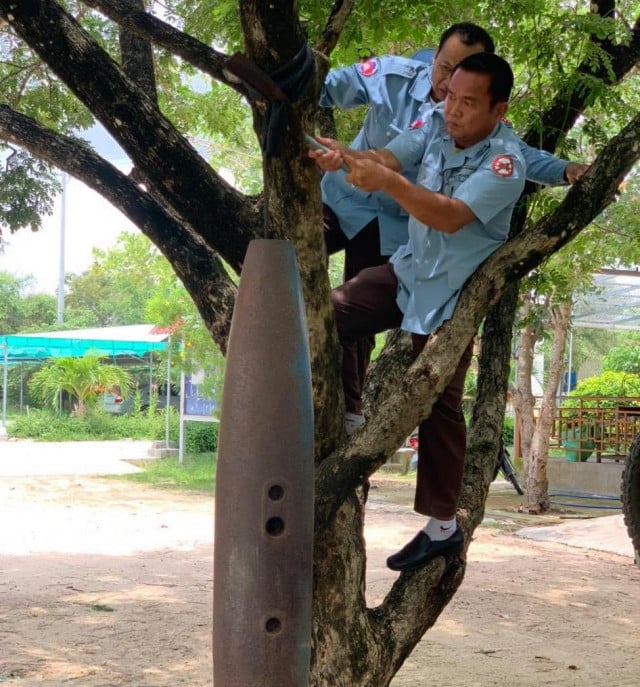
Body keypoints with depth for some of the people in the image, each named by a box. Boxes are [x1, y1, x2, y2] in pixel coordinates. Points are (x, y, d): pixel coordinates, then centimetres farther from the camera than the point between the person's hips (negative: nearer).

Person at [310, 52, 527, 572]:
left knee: (438, 405, -1)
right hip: (410, 268, 6)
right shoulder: (437, 123, -7)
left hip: (450, 294, -6)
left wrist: (389, 183, -51)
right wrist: (346, 157, -40)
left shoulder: (505, 163, -26)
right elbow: (387, 158, -17)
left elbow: (451, 217, -38)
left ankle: (443, 528, 11)